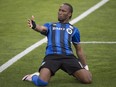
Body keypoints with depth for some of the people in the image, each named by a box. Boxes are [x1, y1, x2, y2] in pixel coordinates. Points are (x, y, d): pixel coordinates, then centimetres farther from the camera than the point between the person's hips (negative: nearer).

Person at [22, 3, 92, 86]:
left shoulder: (74, 29, 25)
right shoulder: (50, 26, 21)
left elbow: (79, 50, 31)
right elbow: (42, 28, -4)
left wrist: (85, 66, 28)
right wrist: (34, 26, -28)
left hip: (68, 56, 1)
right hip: (51, 56, -1)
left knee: (87, 79, -17)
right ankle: (35, 76, 10)